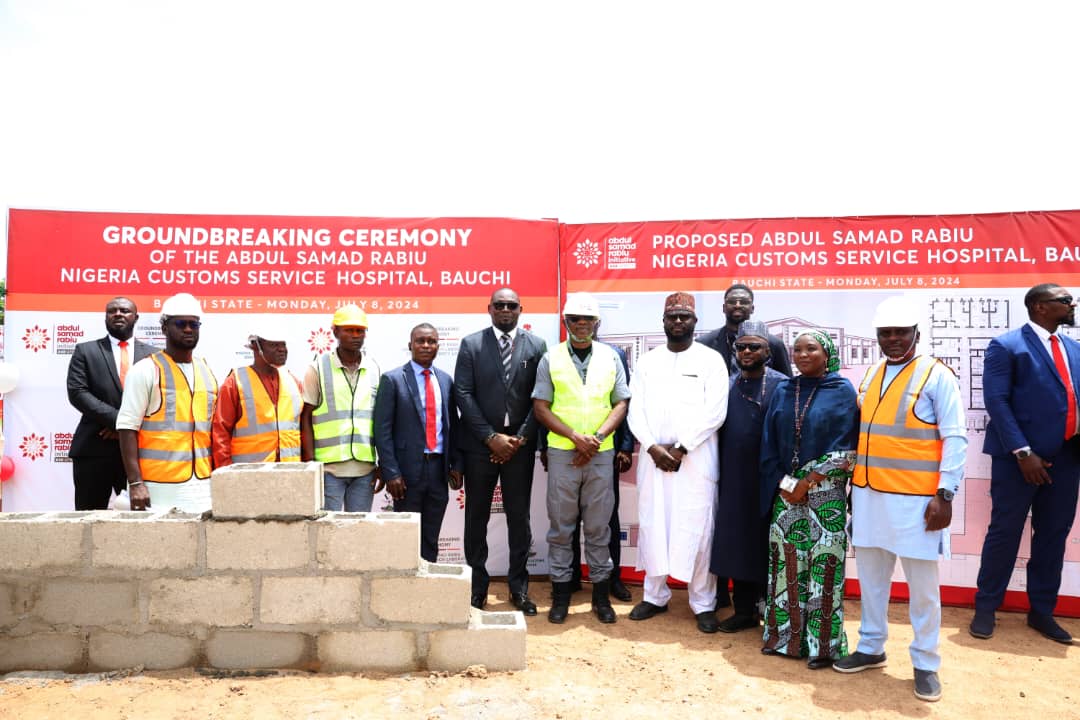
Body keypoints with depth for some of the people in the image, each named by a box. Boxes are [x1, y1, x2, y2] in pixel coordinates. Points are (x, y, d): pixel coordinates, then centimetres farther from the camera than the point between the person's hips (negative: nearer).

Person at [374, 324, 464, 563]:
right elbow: (382, 430, -7)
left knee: (431, 540, 12)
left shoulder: (446, 381, 10)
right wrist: (391, 473, -13)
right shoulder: (393, 380, -4)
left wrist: (456, 464, 6)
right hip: (409, 469, -4)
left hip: (439, 469, 4)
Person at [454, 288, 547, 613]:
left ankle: (519, 587, 20)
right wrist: (491, 437, -11)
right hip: (480, 443, 0)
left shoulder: (537, 346, 4)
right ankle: (477, 586, 20)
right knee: (476, 517, 7)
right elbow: (463, 394, -4)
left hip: (520, 444, 1)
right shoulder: (471, 344, 2)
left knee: (519, 517, 7)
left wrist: (521, 438, -8)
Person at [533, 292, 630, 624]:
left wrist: (597, 438, -11)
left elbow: (621, 403, 3)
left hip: (601, 454, 1)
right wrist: (576, 437, -12)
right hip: (561, 453, -1)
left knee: (598, 527, 8)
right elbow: (540, 407, -2)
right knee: (560, 526, 6)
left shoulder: (610, 357, 6)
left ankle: (601, 593, 20)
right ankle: (560, 593, 17)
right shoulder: (551, 359, 2)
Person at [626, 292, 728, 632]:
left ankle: (703, 604, 13)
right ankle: (655, 595, 22)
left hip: (696, 459, -3)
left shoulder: (711, 360, 0)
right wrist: (653, 447, -10)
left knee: (697, 529, 0)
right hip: (653, 456, 3)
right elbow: (635, 410, 4)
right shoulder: (646, 361, 10)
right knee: (652, 525, 8)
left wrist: (680, 448, -12)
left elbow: (714, 413, -8)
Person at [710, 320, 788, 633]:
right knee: (739, 545, 11)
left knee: (768, 546, 5)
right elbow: (719, 430, 10)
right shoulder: (728, 385, 8)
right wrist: (719, 473, 7)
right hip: (734, 480, 5)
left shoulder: (782, 385, -6)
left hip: (768, 481, -4)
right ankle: (744, 610, 25)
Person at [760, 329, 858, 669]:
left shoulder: (842, 392, -1)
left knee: (823, 565, -2)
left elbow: (846, 447, -7)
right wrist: (783, 483, -3)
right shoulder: (783, 392, 9)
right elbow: (769, 444, 8)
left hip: (826, 494, -3)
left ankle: (822, 643, 9)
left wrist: (810, 481, -10)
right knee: (786, 563, 6)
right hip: (786, 491, 4)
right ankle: (784, 635, 18)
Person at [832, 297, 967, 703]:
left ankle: (925, 664, 20)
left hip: (915, 498, -5)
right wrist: (856, 483, 12)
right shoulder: (870, 376, 11)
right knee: (870, 574, 14)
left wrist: (945, 494, -15)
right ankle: (871, 648, 30)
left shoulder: (937, 375, -7)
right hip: (869, 494, 6)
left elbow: (955, 439, -10)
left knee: (921, 583, 5)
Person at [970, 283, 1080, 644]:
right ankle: (985, 608, 16)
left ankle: (1042, 611, 25)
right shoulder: (1006, 346, -4)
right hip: (1018, 458, -6)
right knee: (1005, 532, 2)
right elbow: (996, 401, -11)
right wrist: (1023, 453, -17)